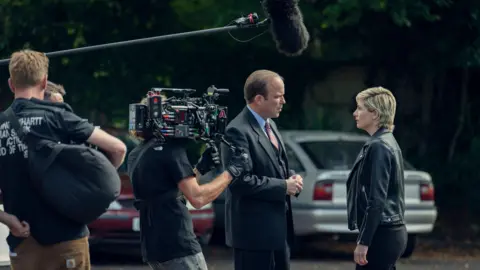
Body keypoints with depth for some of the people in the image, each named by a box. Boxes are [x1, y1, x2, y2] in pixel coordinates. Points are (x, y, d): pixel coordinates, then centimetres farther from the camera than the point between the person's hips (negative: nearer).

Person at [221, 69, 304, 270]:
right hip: (254, 229, -10)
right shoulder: (238, 131, -18)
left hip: (277, 227, 10)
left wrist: (291, 178, 1)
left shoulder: (269, 124, 13)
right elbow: (241, 181, -25)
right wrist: (283, 186, -18)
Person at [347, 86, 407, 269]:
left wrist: (363, 241, -21)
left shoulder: (378, 146, -16)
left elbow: (377, 200, -21)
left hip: (380, 234, -10)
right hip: (392, 231, 10)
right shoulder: (387, 142, 15)